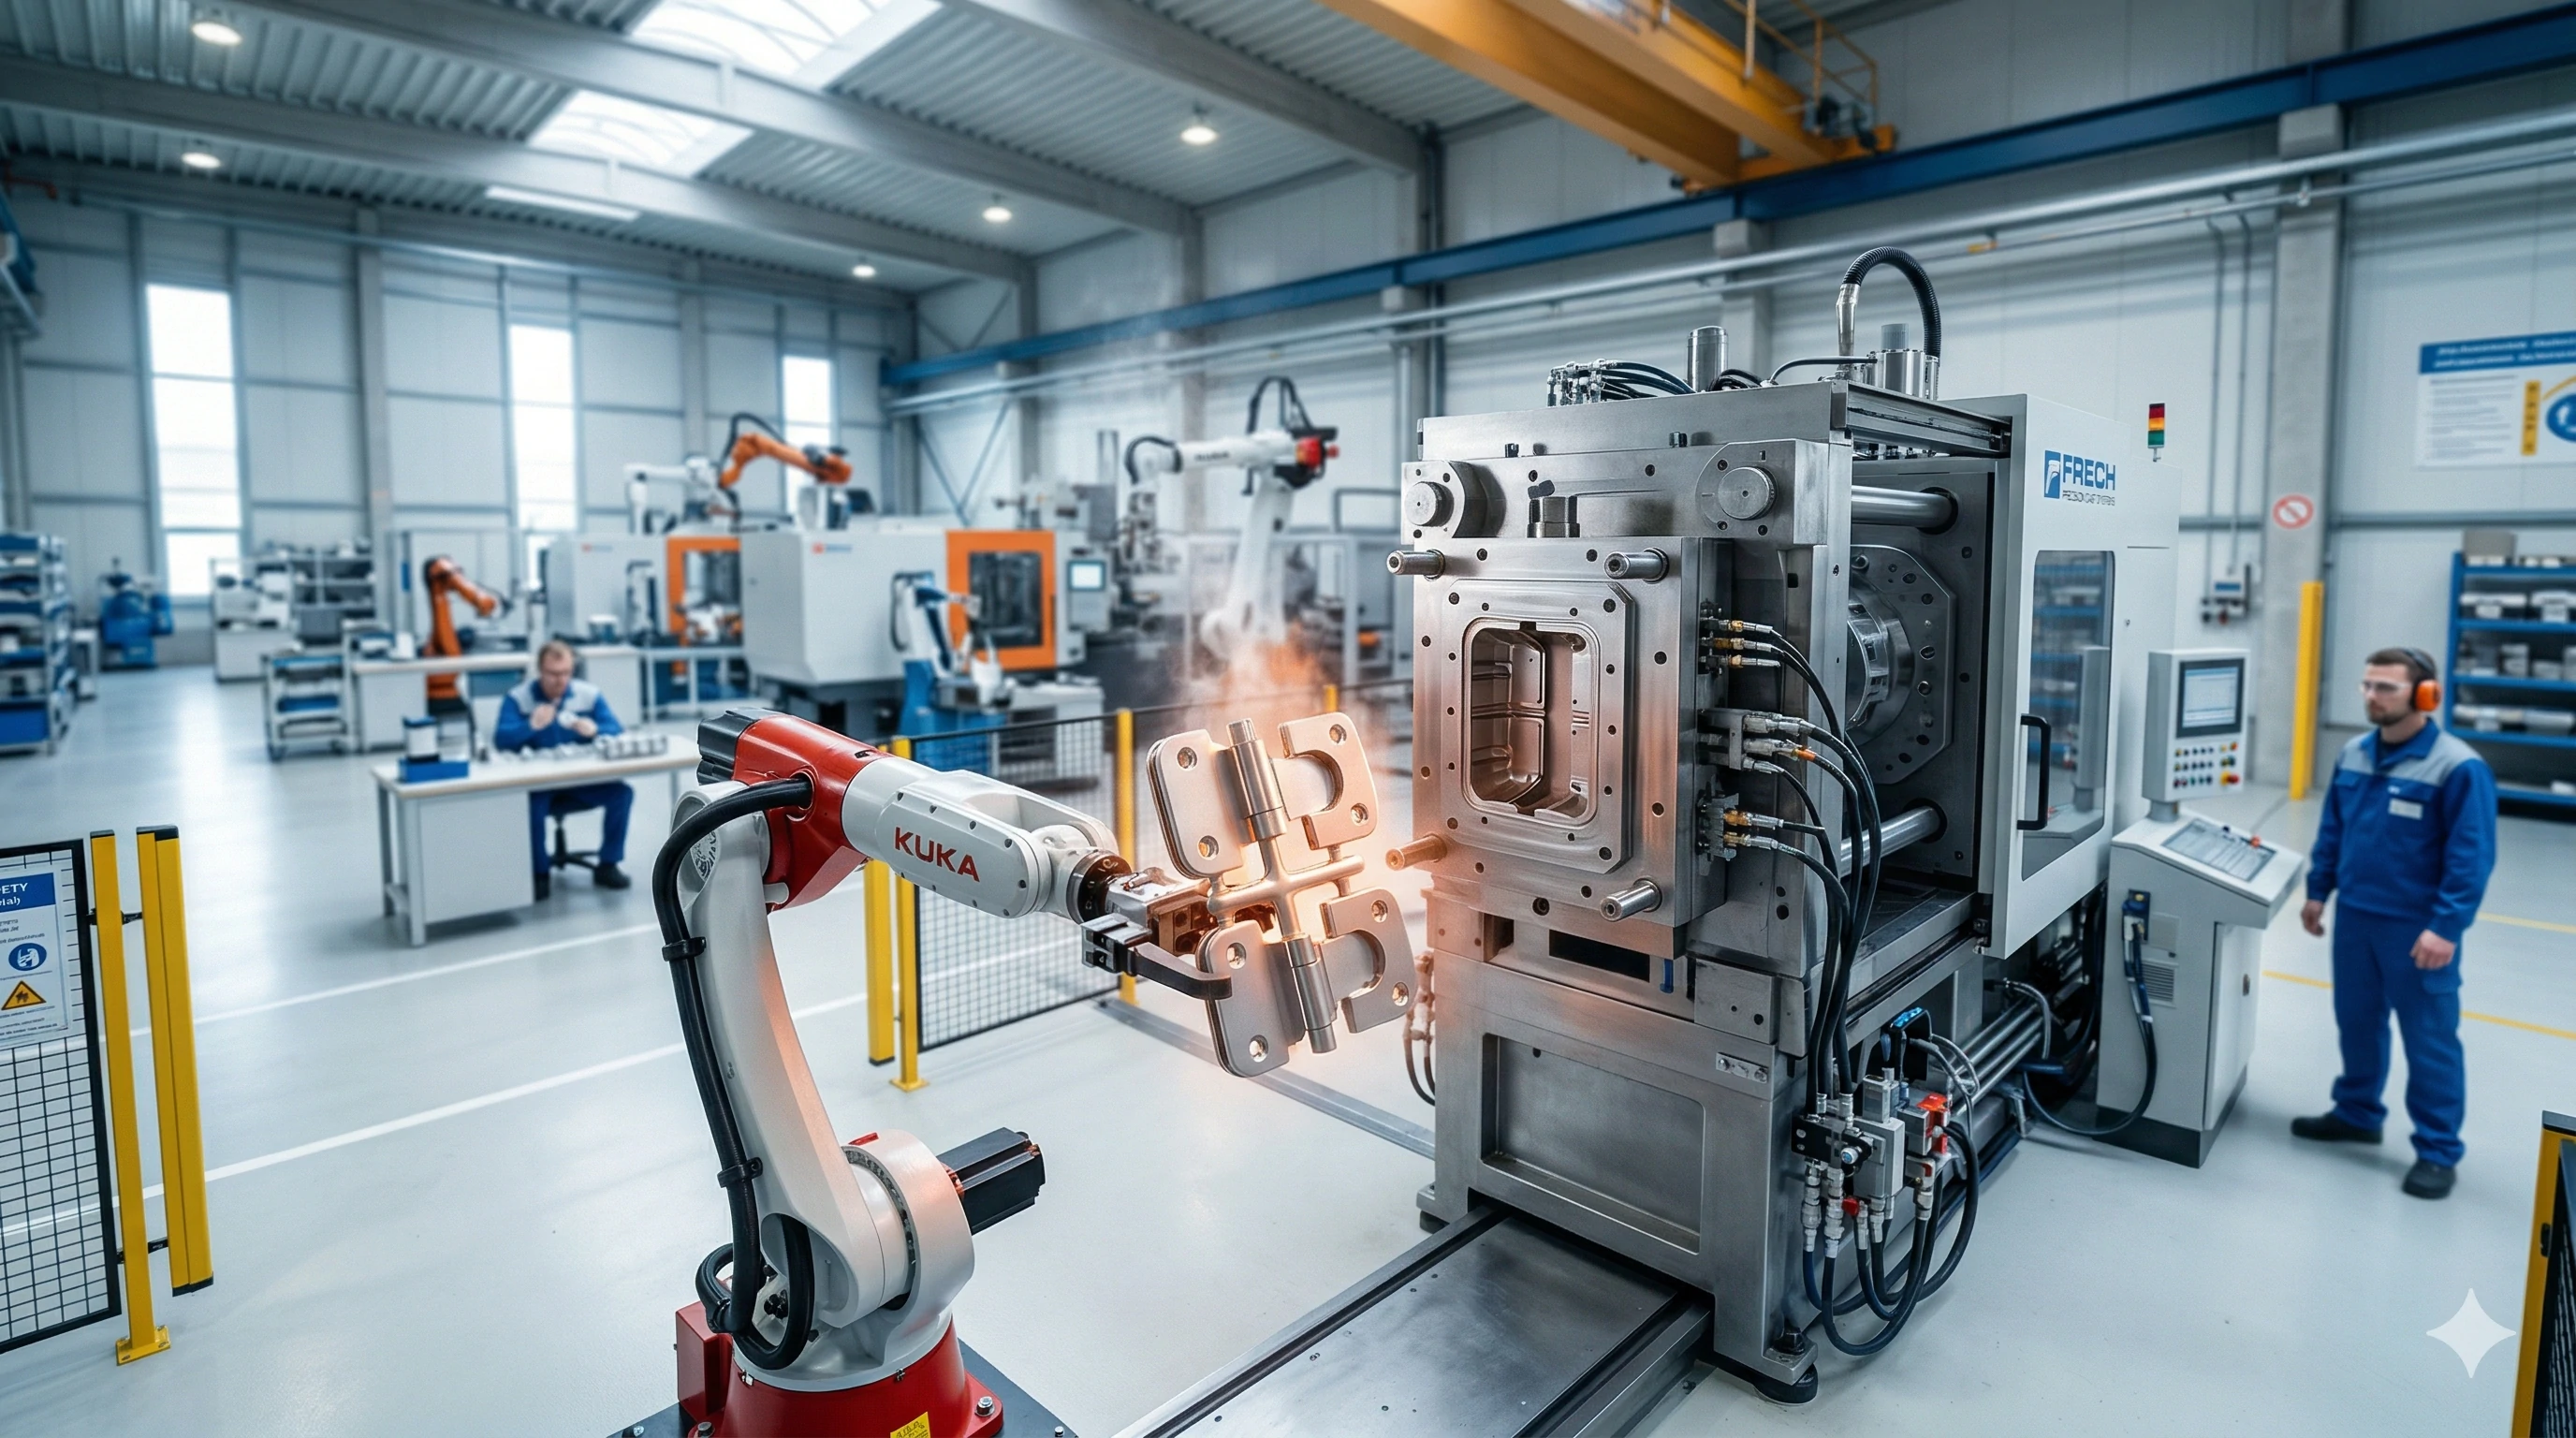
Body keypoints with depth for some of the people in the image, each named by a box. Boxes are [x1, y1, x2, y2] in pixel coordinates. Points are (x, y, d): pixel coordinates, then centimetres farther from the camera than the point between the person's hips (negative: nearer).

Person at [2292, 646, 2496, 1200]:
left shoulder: (2458, 767, -15)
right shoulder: (2354, 754, 4)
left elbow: (2471, 856, -16)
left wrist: (2446, 927, -19)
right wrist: (2318, 891, 13)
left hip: (2418, 929, -6)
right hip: (2354, 917, 6)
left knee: (2430, 1041, 4)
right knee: (2357, 1022, 19)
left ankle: (2438, 1151, 16)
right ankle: (2357, 1113, 35)